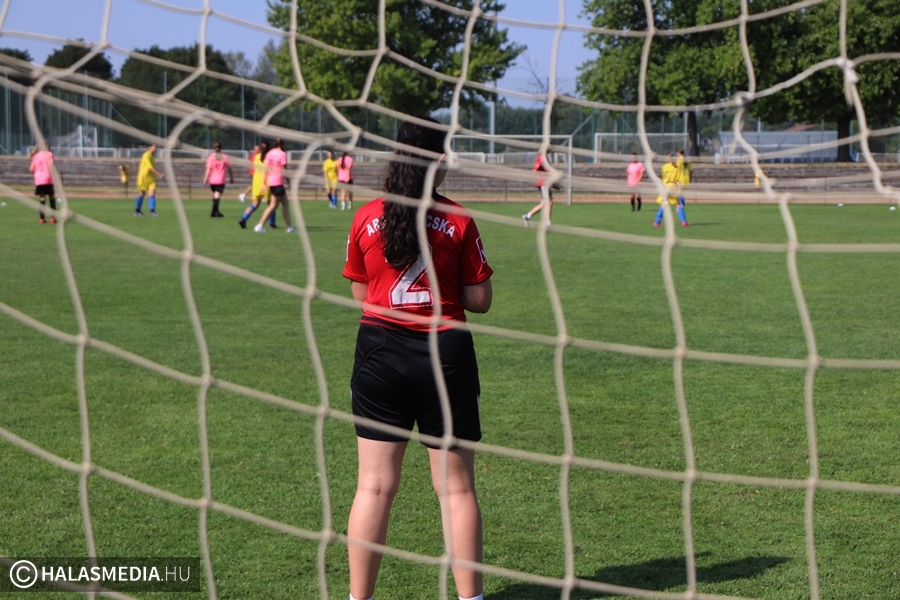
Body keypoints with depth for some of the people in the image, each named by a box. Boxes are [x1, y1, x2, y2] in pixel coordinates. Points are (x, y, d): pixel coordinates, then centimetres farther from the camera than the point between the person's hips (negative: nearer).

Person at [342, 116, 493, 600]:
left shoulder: (365, 218, -1)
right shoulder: (458, 221, -7)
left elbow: (359, 292, 8)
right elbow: (479, 300, -3)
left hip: (379, 350, 2)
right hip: (444, 353, -2)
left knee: (374, 487, 8)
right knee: (456, 488, 8)